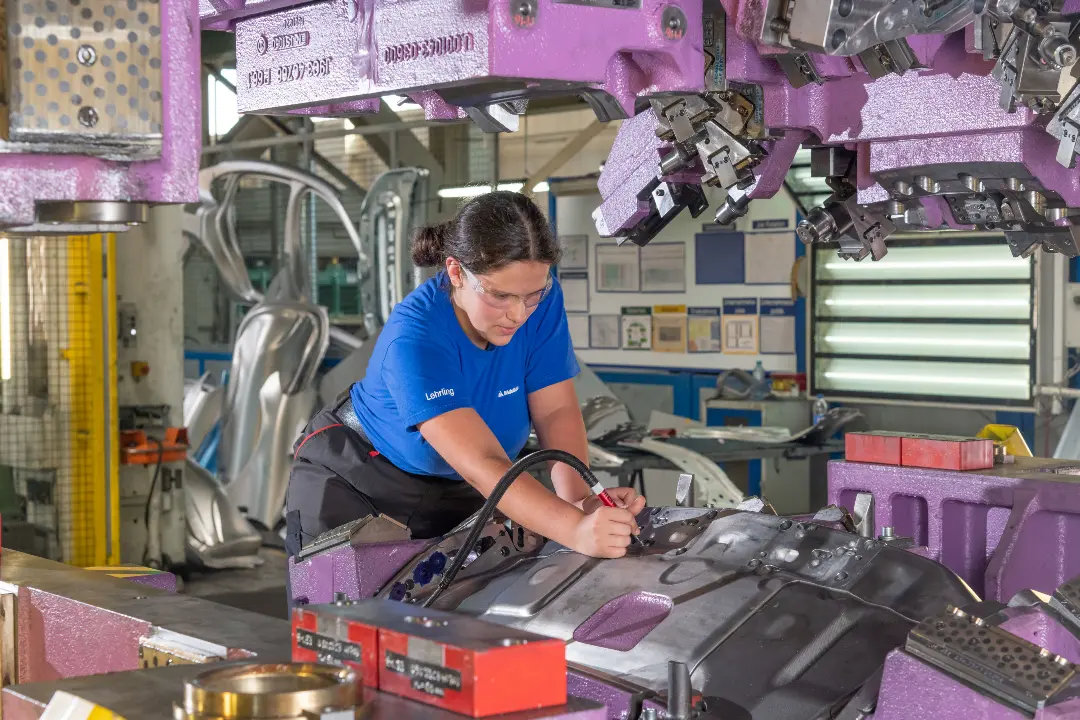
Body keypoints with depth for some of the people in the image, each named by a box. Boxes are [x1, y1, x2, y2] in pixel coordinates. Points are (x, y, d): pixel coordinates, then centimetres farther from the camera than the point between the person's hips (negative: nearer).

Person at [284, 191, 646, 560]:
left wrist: (580, 499, -41)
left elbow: (556, 412, -21)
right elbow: (482, 464, -46)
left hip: (457, 493, 5)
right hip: (351, 484, -4)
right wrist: (577, 531, -60)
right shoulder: (412, 337, -37)